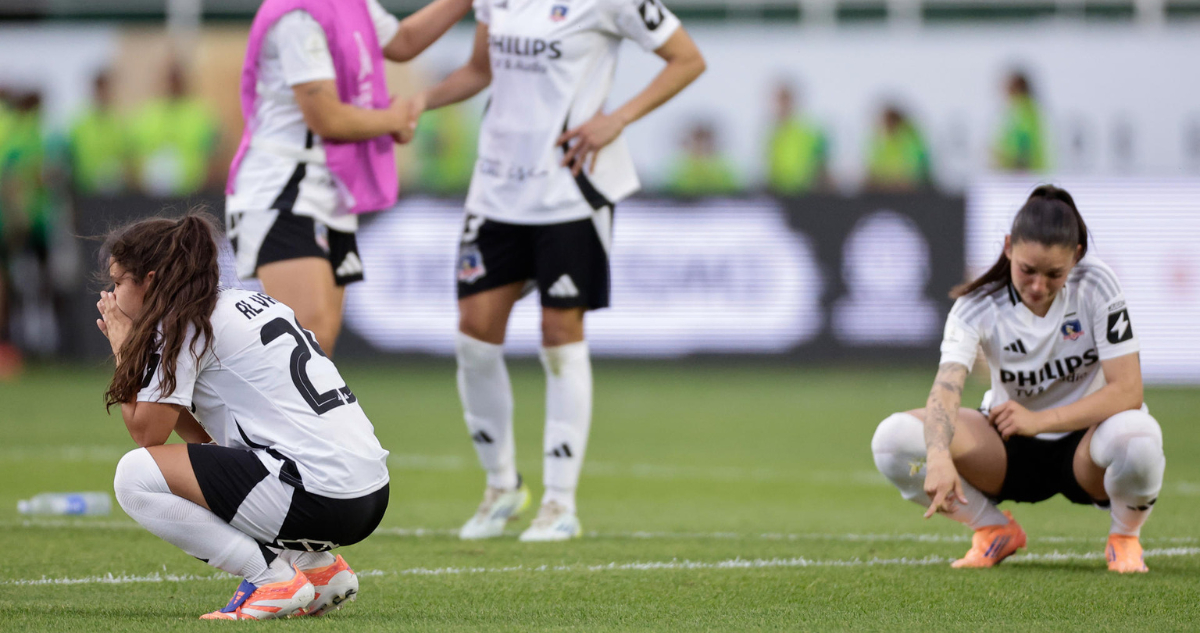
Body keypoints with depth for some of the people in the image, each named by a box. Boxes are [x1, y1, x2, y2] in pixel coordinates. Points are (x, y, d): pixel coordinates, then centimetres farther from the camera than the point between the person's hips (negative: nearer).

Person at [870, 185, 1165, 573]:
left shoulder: (1095, 285, -19)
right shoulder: (979, 305, -18)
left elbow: (1128, 391, -22)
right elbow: (945, 391, -34)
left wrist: (1040, 420, -32)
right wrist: (939, 458, -56)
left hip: (1083, 448, -2)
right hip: (1010, 453, 2)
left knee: (1137, 437, -40)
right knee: (893, 437, -24)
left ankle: (1125, 536, -5)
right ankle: (995, 530, 1)